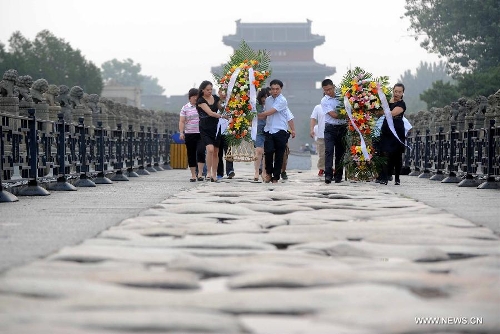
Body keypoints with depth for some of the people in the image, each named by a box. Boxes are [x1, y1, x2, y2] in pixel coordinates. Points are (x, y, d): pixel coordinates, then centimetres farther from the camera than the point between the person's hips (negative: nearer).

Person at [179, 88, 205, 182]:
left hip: (201, 134, -1)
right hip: (189, 134, 1)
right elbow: (182, 121, 3)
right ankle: (193, 175, 12)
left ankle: (199, 173, -13)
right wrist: (181, 132, -10)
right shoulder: (185, 108, 7)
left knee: (200, 152, -17)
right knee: (191, 155, 4)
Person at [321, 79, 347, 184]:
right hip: (330, 129, -3)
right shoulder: (324, 101, -2)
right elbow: (333, 115, -12)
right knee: (329, 151, -14)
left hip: (342, 128, 3)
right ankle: (328, 175, -21)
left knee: (340, 153, 5)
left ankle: (338, 176, 10)